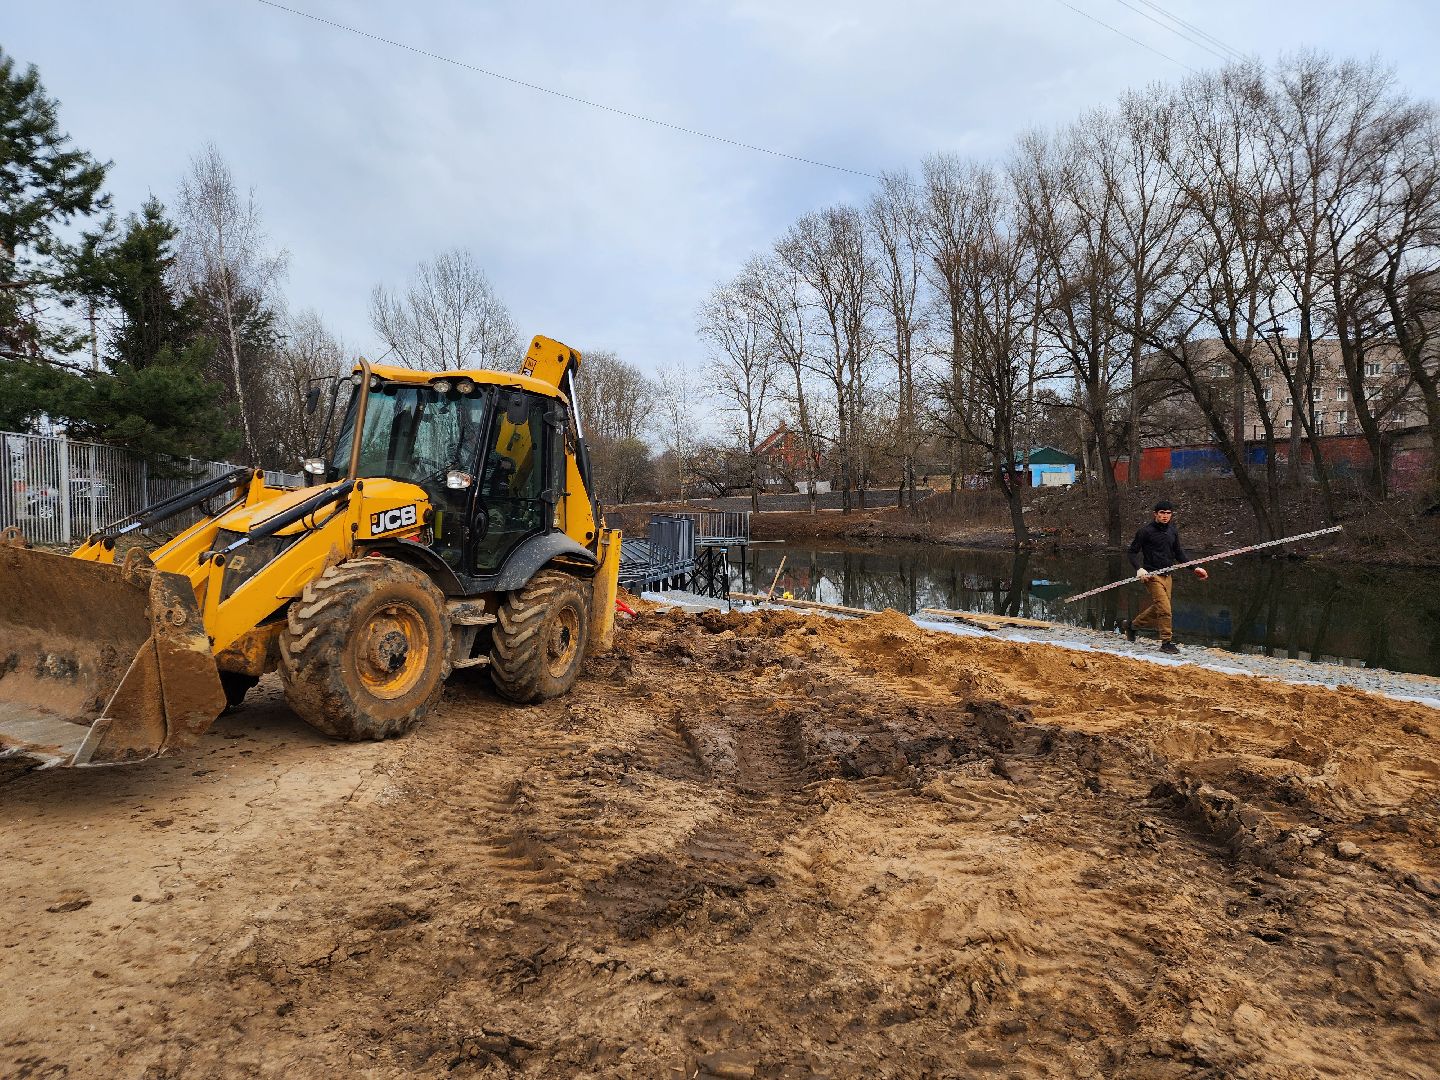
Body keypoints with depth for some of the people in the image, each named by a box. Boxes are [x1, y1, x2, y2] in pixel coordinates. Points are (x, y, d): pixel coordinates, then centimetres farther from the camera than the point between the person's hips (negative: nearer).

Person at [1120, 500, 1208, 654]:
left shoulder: (1173, 531, 11)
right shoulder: (1146, 531, -7)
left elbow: (1179, 553, 22)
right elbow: (1133, 552, -5)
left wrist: (1194, 567, 13)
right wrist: (1139, 568, -20)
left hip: (1167, 576, 7)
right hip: (1152, 575, -7)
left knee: (1157, 608, 10)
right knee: (1164, 608, -13)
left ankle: (1131, 624, 30)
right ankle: (1166, 642, -4)